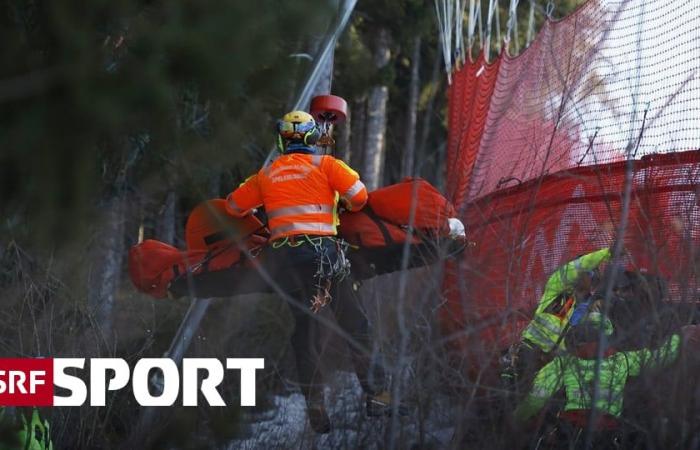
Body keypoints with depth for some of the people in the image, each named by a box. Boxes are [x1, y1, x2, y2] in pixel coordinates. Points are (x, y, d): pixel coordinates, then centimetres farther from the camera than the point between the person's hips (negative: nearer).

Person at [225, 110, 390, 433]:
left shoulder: (266, 175, 14)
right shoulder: (324, 164, 4)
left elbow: (234, 205, 22)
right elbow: (358, 194, -4)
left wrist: (258, 212, 41)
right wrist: (349, 207, 18)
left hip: (282, 257, 3)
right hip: (322, 250, -3)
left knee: (303, 331, 11)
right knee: (354, 324, 5)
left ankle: (315, 406, 5)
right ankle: (375, 394, 1)